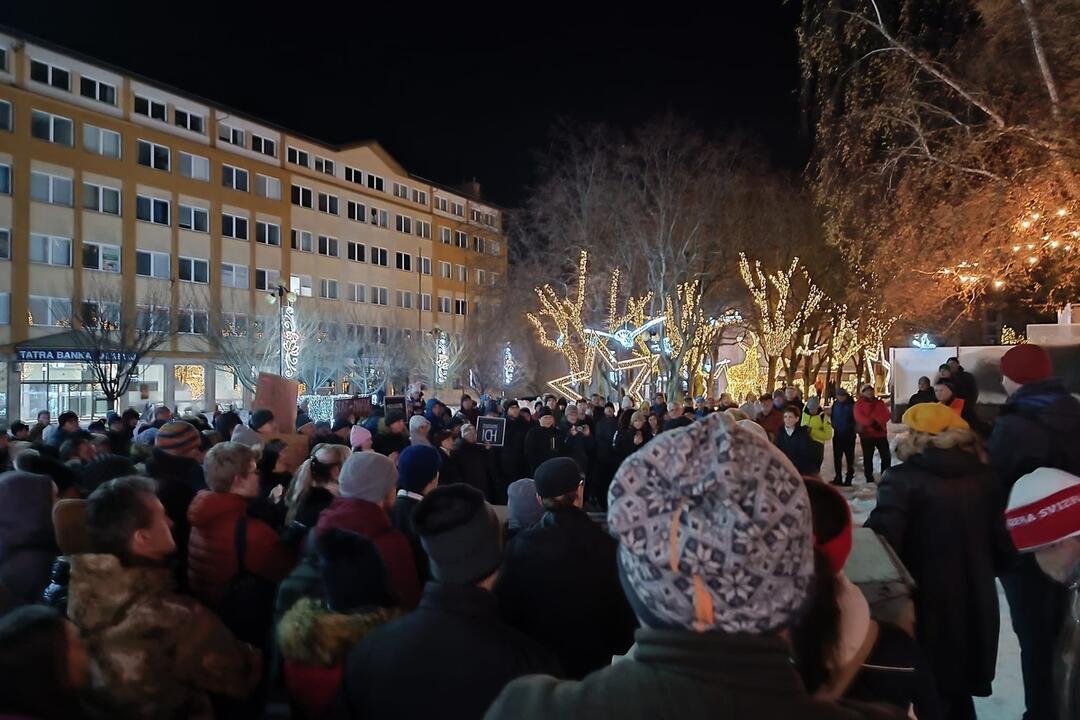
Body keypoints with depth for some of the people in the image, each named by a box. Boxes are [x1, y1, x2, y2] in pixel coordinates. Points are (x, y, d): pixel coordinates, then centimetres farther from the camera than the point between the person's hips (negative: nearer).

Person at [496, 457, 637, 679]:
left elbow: (505, 609, -8)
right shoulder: (607, 547, -19)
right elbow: (624, 611, -10)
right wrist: (619, 647, 9)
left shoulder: (519, 546, -17)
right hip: (592, 663, -1)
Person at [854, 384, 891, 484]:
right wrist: (871, 423, -25)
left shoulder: (879, 402, 12)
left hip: (881, 433, 3)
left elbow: (886, 414, -1)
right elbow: (859, 416, -14)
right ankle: (869, 479, 9)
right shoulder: (859, 404, 2)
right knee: (868, 457, 2)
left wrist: (877, 422, -19)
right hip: (866, 434, -3)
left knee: (886, 456, 1)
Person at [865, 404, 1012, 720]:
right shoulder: (984, 478, 0)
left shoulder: (904, 479, -16)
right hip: (975, 607, 5)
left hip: (926, 608, -5)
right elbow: (1003, 547, 7)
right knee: (958, 695, 23)